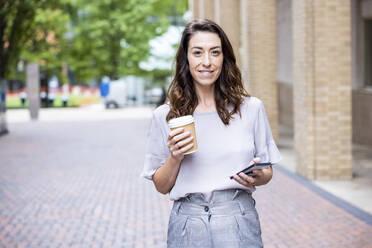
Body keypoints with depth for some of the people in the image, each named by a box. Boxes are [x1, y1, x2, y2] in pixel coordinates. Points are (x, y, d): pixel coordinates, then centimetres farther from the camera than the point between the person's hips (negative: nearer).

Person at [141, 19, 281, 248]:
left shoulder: (251, 108, 1)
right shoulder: (165, 116, 1)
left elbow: (268, 173, 9)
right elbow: (161, 186, 5)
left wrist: (256, 177, -13)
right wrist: (175, 157, -12)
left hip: (239, 223, 0)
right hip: (188, 226, 0)